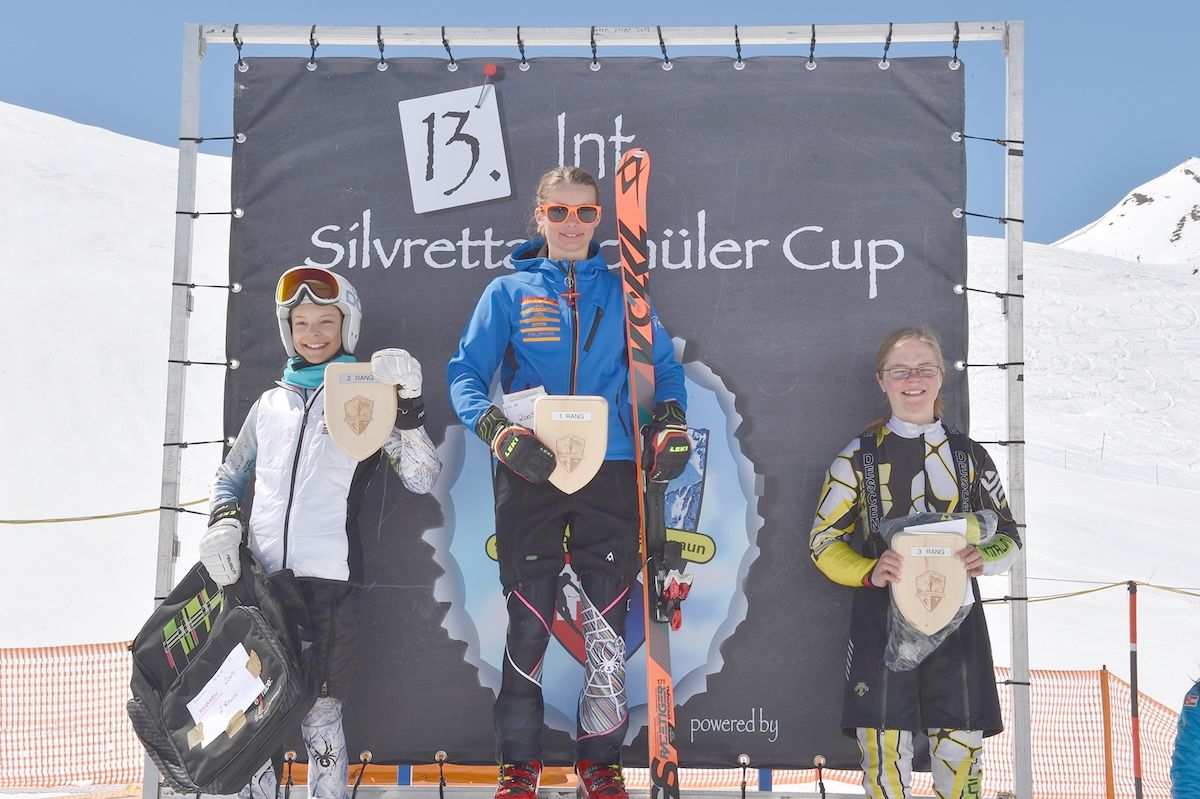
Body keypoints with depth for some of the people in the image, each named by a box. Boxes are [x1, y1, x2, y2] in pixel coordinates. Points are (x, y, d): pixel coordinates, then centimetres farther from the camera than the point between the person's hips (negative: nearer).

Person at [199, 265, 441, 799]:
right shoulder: (271, 404, 17)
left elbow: (421, 480, -3)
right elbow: (230, 476, 24)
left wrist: (408, 404, -15)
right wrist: (223, 521, 3)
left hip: (327, 577, -4)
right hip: (257, 575, 4)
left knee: (319, 716, -2)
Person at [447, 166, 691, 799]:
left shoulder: (620, 291, 12)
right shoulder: (508, 292, 8)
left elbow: (665, 364, 16)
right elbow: (466, 373, 1)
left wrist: (670, 421, -4)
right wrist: (499, 431, -17)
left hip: (611, 477, 1)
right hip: (530, 477, -1)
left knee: (609, 626, 4)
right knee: (529, 623, 2)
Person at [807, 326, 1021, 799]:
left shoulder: (970, 456, 11)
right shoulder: (859, 457, 5)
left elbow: (1008, 535, 14)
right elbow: (824, 541, 4)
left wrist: (985, 558, -10)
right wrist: (870, 572, -15)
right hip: (882, 622, -1)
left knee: (961, 755, 3)